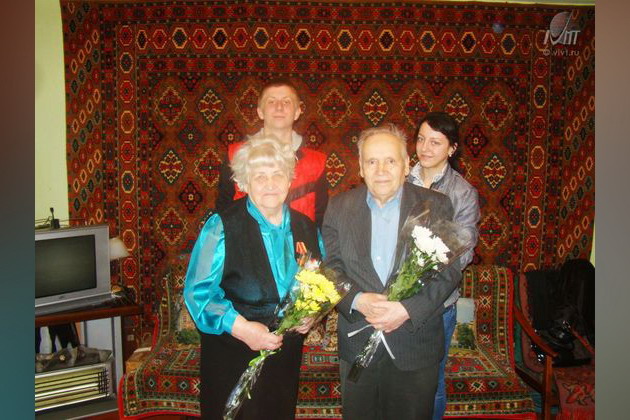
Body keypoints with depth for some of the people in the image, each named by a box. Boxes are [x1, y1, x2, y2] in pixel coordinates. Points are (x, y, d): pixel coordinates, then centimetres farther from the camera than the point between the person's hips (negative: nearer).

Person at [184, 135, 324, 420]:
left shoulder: (306, 228, 2)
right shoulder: (221, 227, -13)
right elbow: (198, 291, -15)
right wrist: (240, 327, -24)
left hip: (287, 354, 4)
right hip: (232, 356, -4)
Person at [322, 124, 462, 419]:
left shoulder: (435, 206, -5)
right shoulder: (339, 207, 0)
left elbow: (449, 270, -8)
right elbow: (331, 268, -2)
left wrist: (408, 309, -21)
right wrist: (357, 300, -20)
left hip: (416, 344, -1)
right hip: (357, 343, 1)